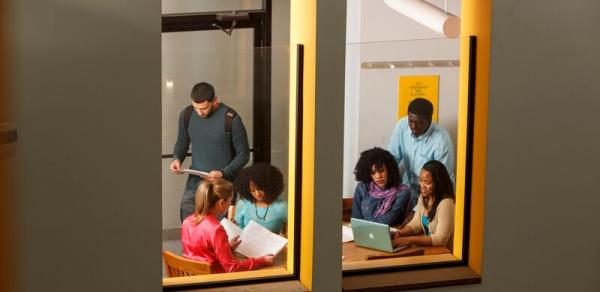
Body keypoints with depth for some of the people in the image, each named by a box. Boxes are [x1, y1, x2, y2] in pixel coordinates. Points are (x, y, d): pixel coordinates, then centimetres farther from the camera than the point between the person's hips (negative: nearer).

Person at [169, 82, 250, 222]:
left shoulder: (231, 119, -15)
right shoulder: (186, 115, -2)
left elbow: (243, 154, -6)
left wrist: (223, 173, -19)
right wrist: (177, 158, -6)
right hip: (194, 182, 3)